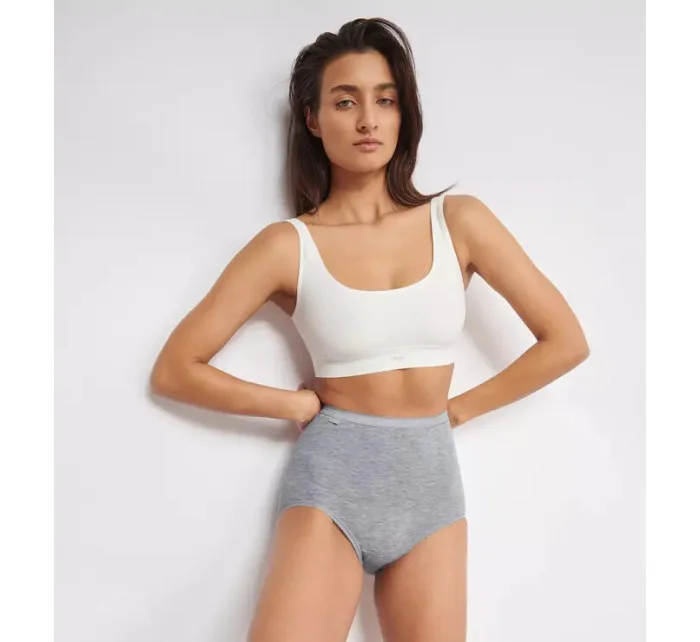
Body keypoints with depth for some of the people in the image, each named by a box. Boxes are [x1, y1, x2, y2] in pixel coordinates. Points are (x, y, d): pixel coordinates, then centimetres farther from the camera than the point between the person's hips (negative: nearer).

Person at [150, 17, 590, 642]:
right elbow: (174, 370, -3)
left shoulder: (459, 221, -2)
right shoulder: (289, 245, -6)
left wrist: (459, 408, 2)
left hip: (431, 476, 3)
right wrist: (299, 404, -5)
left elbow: (566, 341, 2)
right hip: (331, 474, -2)